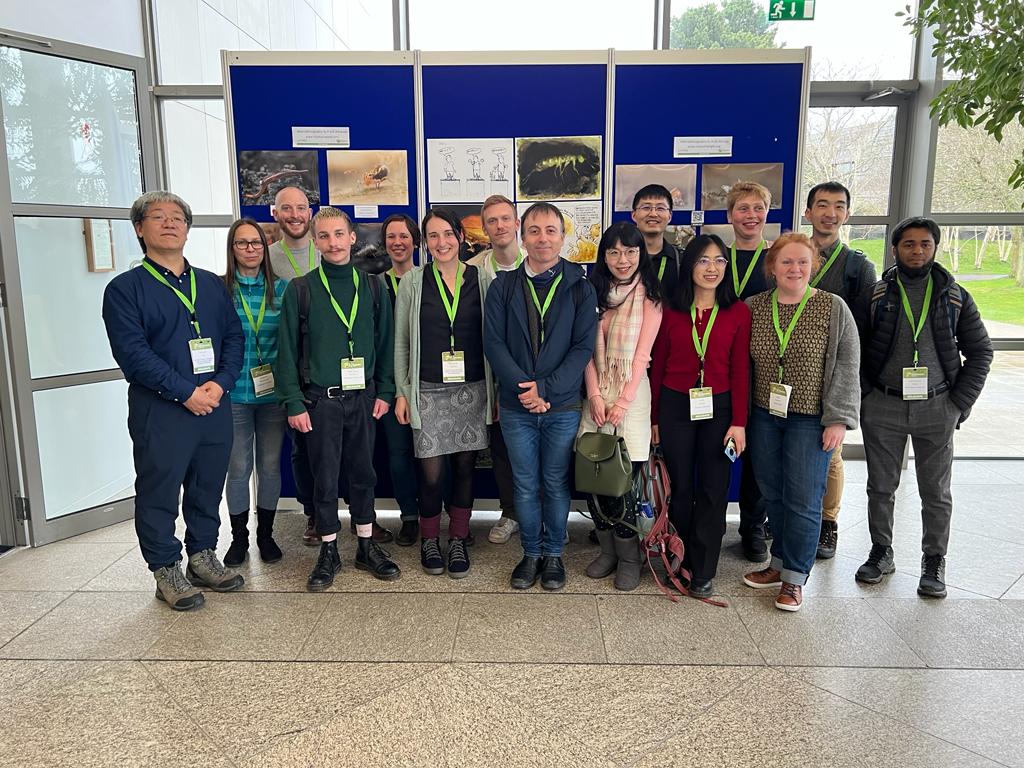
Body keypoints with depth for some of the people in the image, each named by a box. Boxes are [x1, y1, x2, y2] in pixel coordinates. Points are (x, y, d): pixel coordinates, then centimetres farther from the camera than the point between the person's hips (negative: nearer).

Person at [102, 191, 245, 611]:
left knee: (208, 486, 14)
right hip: (159, 410, -4)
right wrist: (185, 392, -17)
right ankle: (166, 571, 19)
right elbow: (132, 351, -12)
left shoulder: (211, 284, 13)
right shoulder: (125, 288, -2)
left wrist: (221, 383, -9)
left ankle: (203, 556, 30)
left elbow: (234, 336, 8)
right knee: (159, 491, 4)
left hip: (214, 404, 5)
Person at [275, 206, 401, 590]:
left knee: (363, 472, 11)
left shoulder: (371, 286, 5)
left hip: (363, 397, 2)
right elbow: (287, 350, -2)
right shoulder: (300, 289, -2)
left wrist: (384, 391, 2)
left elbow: (385, 341, 8)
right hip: (320, 399, -2)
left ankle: (366, 545, 25)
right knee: (325, 477, 6)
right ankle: (329, 551, 20)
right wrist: (294, 403, -7)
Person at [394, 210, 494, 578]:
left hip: (472, 390, 1)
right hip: (428, 392, -1)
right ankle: (429, 540, 22)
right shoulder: (413, 281, 1)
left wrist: (495, 390, 3)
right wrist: (401, 391, 1)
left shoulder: (481, 279, 3)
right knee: (431, 473, -1)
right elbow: (400, 342, 4)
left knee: (465, 467, 7)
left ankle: (458, 541, 24)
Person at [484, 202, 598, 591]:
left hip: (563, 406, -1)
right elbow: (493, 344, -3)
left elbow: (584, 347, -6)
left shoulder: (580, 289, 0)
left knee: (556, 485, 10)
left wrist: (545, 388, -15)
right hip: (516, 406, 1)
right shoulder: (503, 287, 3)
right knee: (525, 485, 10)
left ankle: (553, 554, 27)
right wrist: (525, 388, -15)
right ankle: (531, 553, 27)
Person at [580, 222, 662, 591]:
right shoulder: (595, 292, 10)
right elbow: (588, 348, 5)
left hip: (632, 395, -4)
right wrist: (594, 395, -5)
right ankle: (608, 551, 23)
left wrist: (623, 401, -11)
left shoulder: (649, 296, -1)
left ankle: (629, 559, 16)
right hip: (597, 395, 4)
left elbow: (642, 353, -6)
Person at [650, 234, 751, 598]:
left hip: (719, 408, -1)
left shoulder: (739, 312, 0)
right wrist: (654, 418, 4)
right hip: (675, 407, 1)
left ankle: (703, 571, 17)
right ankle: (682, 561, 25)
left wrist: (739, 421, -7)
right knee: (680, 488, 8)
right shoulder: (671, 311, 3)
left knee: (713, 491, 4)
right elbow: (658, 366, 5)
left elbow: (740, 370, -2)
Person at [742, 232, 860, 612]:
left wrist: (838, 419, -9)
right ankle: (779, 563, 28)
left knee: (803, 500, 1)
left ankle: (794, 577, 14)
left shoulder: (833, 308, -5)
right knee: (772, 495, 11)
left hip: (810, 420, -3)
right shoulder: (753, 308, 3)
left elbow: (847, 367, -5)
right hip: (764, 417, 3)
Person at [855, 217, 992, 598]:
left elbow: (980, 351, 7)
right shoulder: (875, 295, 1)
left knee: (936, 492, 8)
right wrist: (865, 394, -5)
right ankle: (881, 553, 25)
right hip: (882, 407, 0)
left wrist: (960, 404, -1)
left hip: (937, 409, 1)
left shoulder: (955, 296, 4)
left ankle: (934, 561, 23)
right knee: (881, 486, 9)